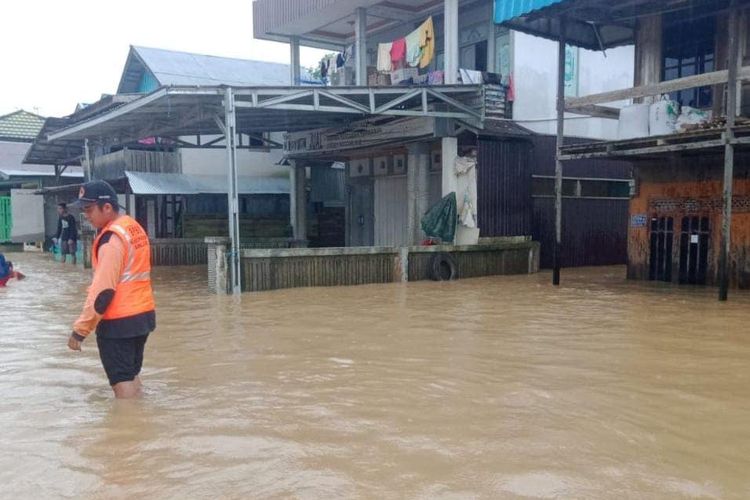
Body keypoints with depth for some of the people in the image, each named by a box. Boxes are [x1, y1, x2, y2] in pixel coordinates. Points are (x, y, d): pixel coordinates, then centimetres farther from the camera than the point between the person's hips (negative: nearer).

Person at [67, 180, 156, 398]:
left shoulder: (111, 237, -17)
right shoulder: (134, 227, 9)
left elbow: (103, 290, -21)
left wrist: (80, 329, -16)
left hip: (118, 321, -9)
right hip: (143, 314, 9)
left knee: (122, 382, -1)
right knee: (131, 375, 19)